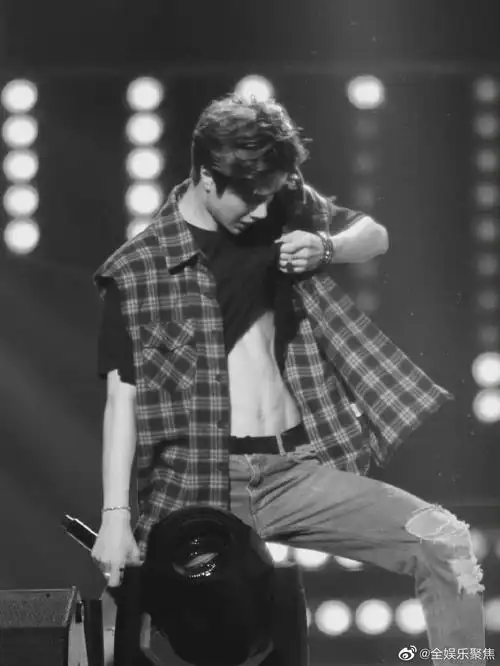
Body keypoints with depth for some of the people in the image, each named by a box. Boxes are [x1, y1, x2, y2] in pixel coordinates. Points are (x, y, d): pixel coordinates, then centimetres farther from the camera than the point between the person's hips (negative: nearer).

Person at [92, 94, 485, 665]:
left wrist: (328, 247, -1)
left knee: (446, 544, -13)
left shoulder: (287, 208, 8)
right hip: (199, 488, -3)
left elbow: (376, 236, 23)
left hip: (298, 470, 3)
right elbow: (122, 398, -5)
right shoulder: (136, 270, -3)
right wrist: (115, 516, -13)